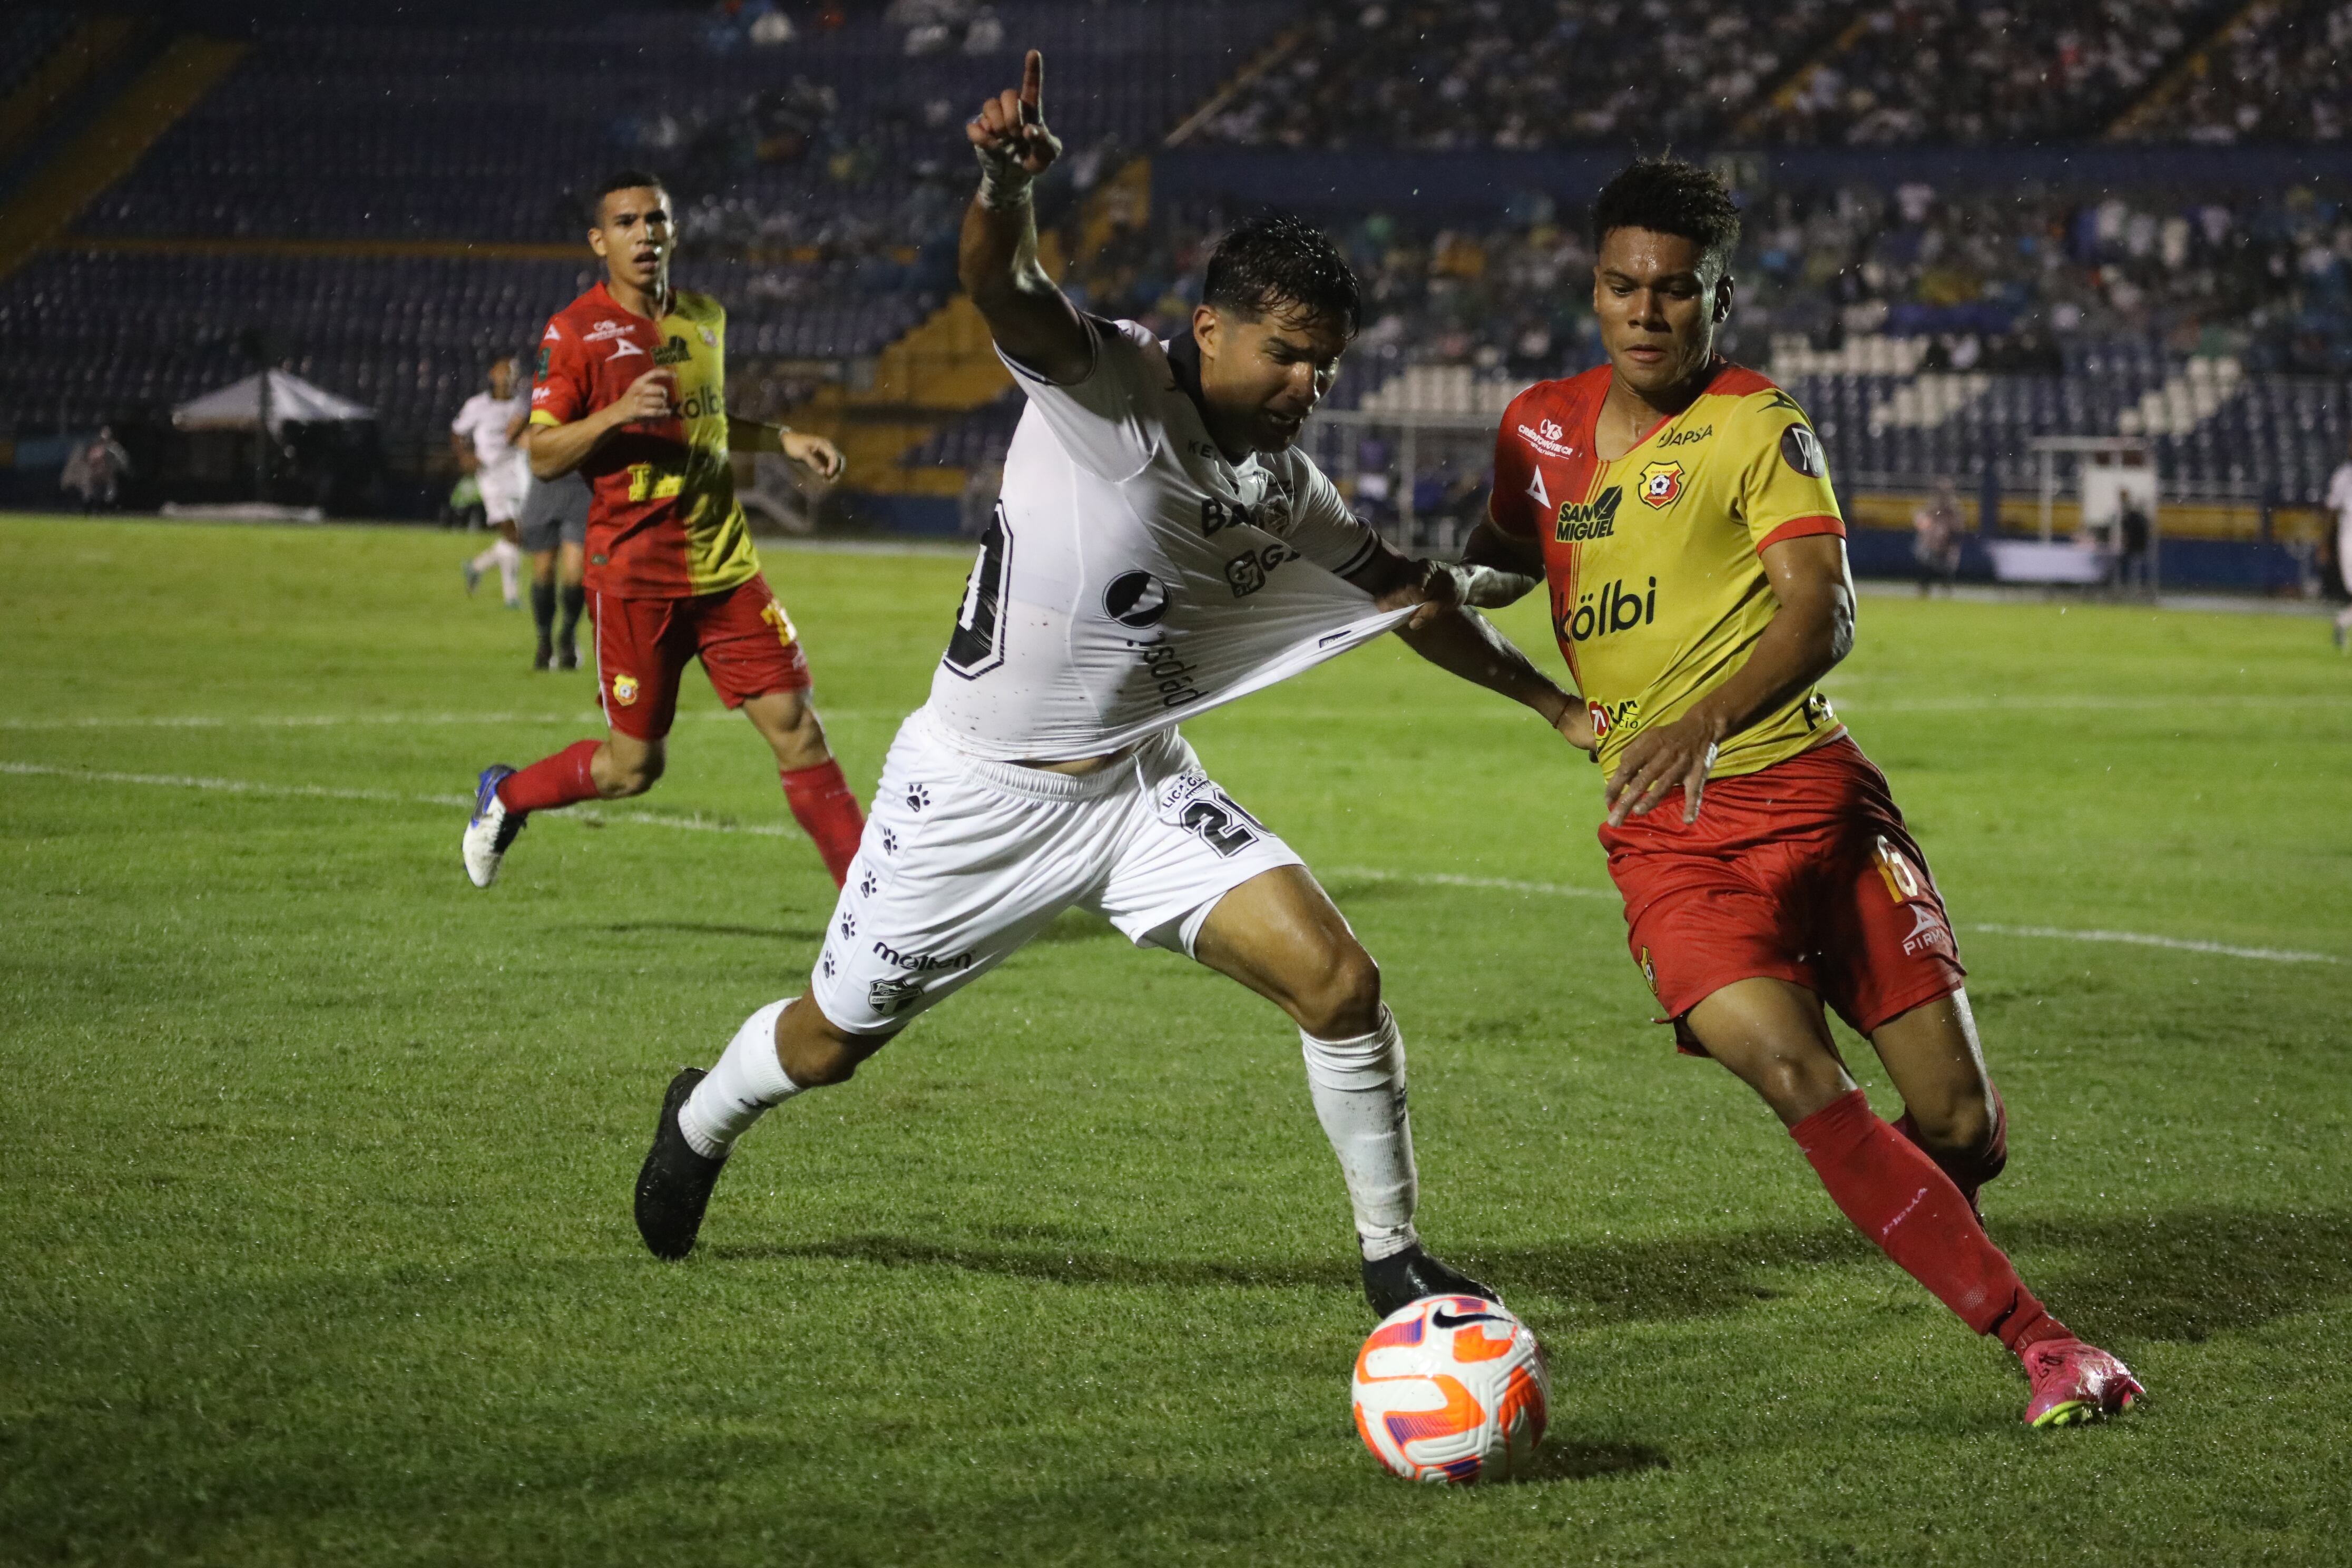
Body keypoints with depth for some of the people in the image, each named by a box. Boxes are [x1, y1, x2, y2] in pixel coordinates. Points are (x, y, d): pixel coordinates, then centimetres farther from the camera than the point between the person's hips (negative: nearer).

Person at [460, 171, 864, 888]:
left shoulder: (705, 318, 11)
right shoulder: (576, 331, -7)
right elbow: (542, 457, -9)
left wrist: (784, 441, 14)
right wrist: (618, 413, -23)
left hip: (726, 566, 5)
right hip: (635, 577, -5)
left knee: (796, 728, -4)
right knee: (634, 765, 2)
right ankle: (505, 797, 29)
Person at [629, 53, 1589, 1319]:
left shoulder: (1290, 493, 2)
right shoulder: (1109, 383, -17)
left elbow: (1411, 599, 16)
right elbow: (1000, 287, -37)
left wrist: (1566, 708, 16)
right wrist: (1007, 184, -59)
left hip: (1141, 790, 5)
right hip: (972, 789, -5)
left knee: (1339, 983, -14)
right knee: (829, 1044, 11)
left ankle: (1393, 1259, 2)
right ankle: (702, 1121, 47)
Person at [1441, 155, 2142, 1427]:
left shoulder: (1758, 425, -3)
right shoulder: (1540, 427, 12)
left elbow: (1822, 615, -16)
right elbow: (1506, 557, 33)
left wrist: (1708, 720, -34)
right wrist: (1452, 583, 8)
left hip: (1806, 786, -2)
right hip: (1662, 835, 2)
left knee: (1959, 1117, -5)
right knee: (1794, 1077, -24)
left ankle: (1937, 1222, 34)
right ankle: (2036, 1340, -19)